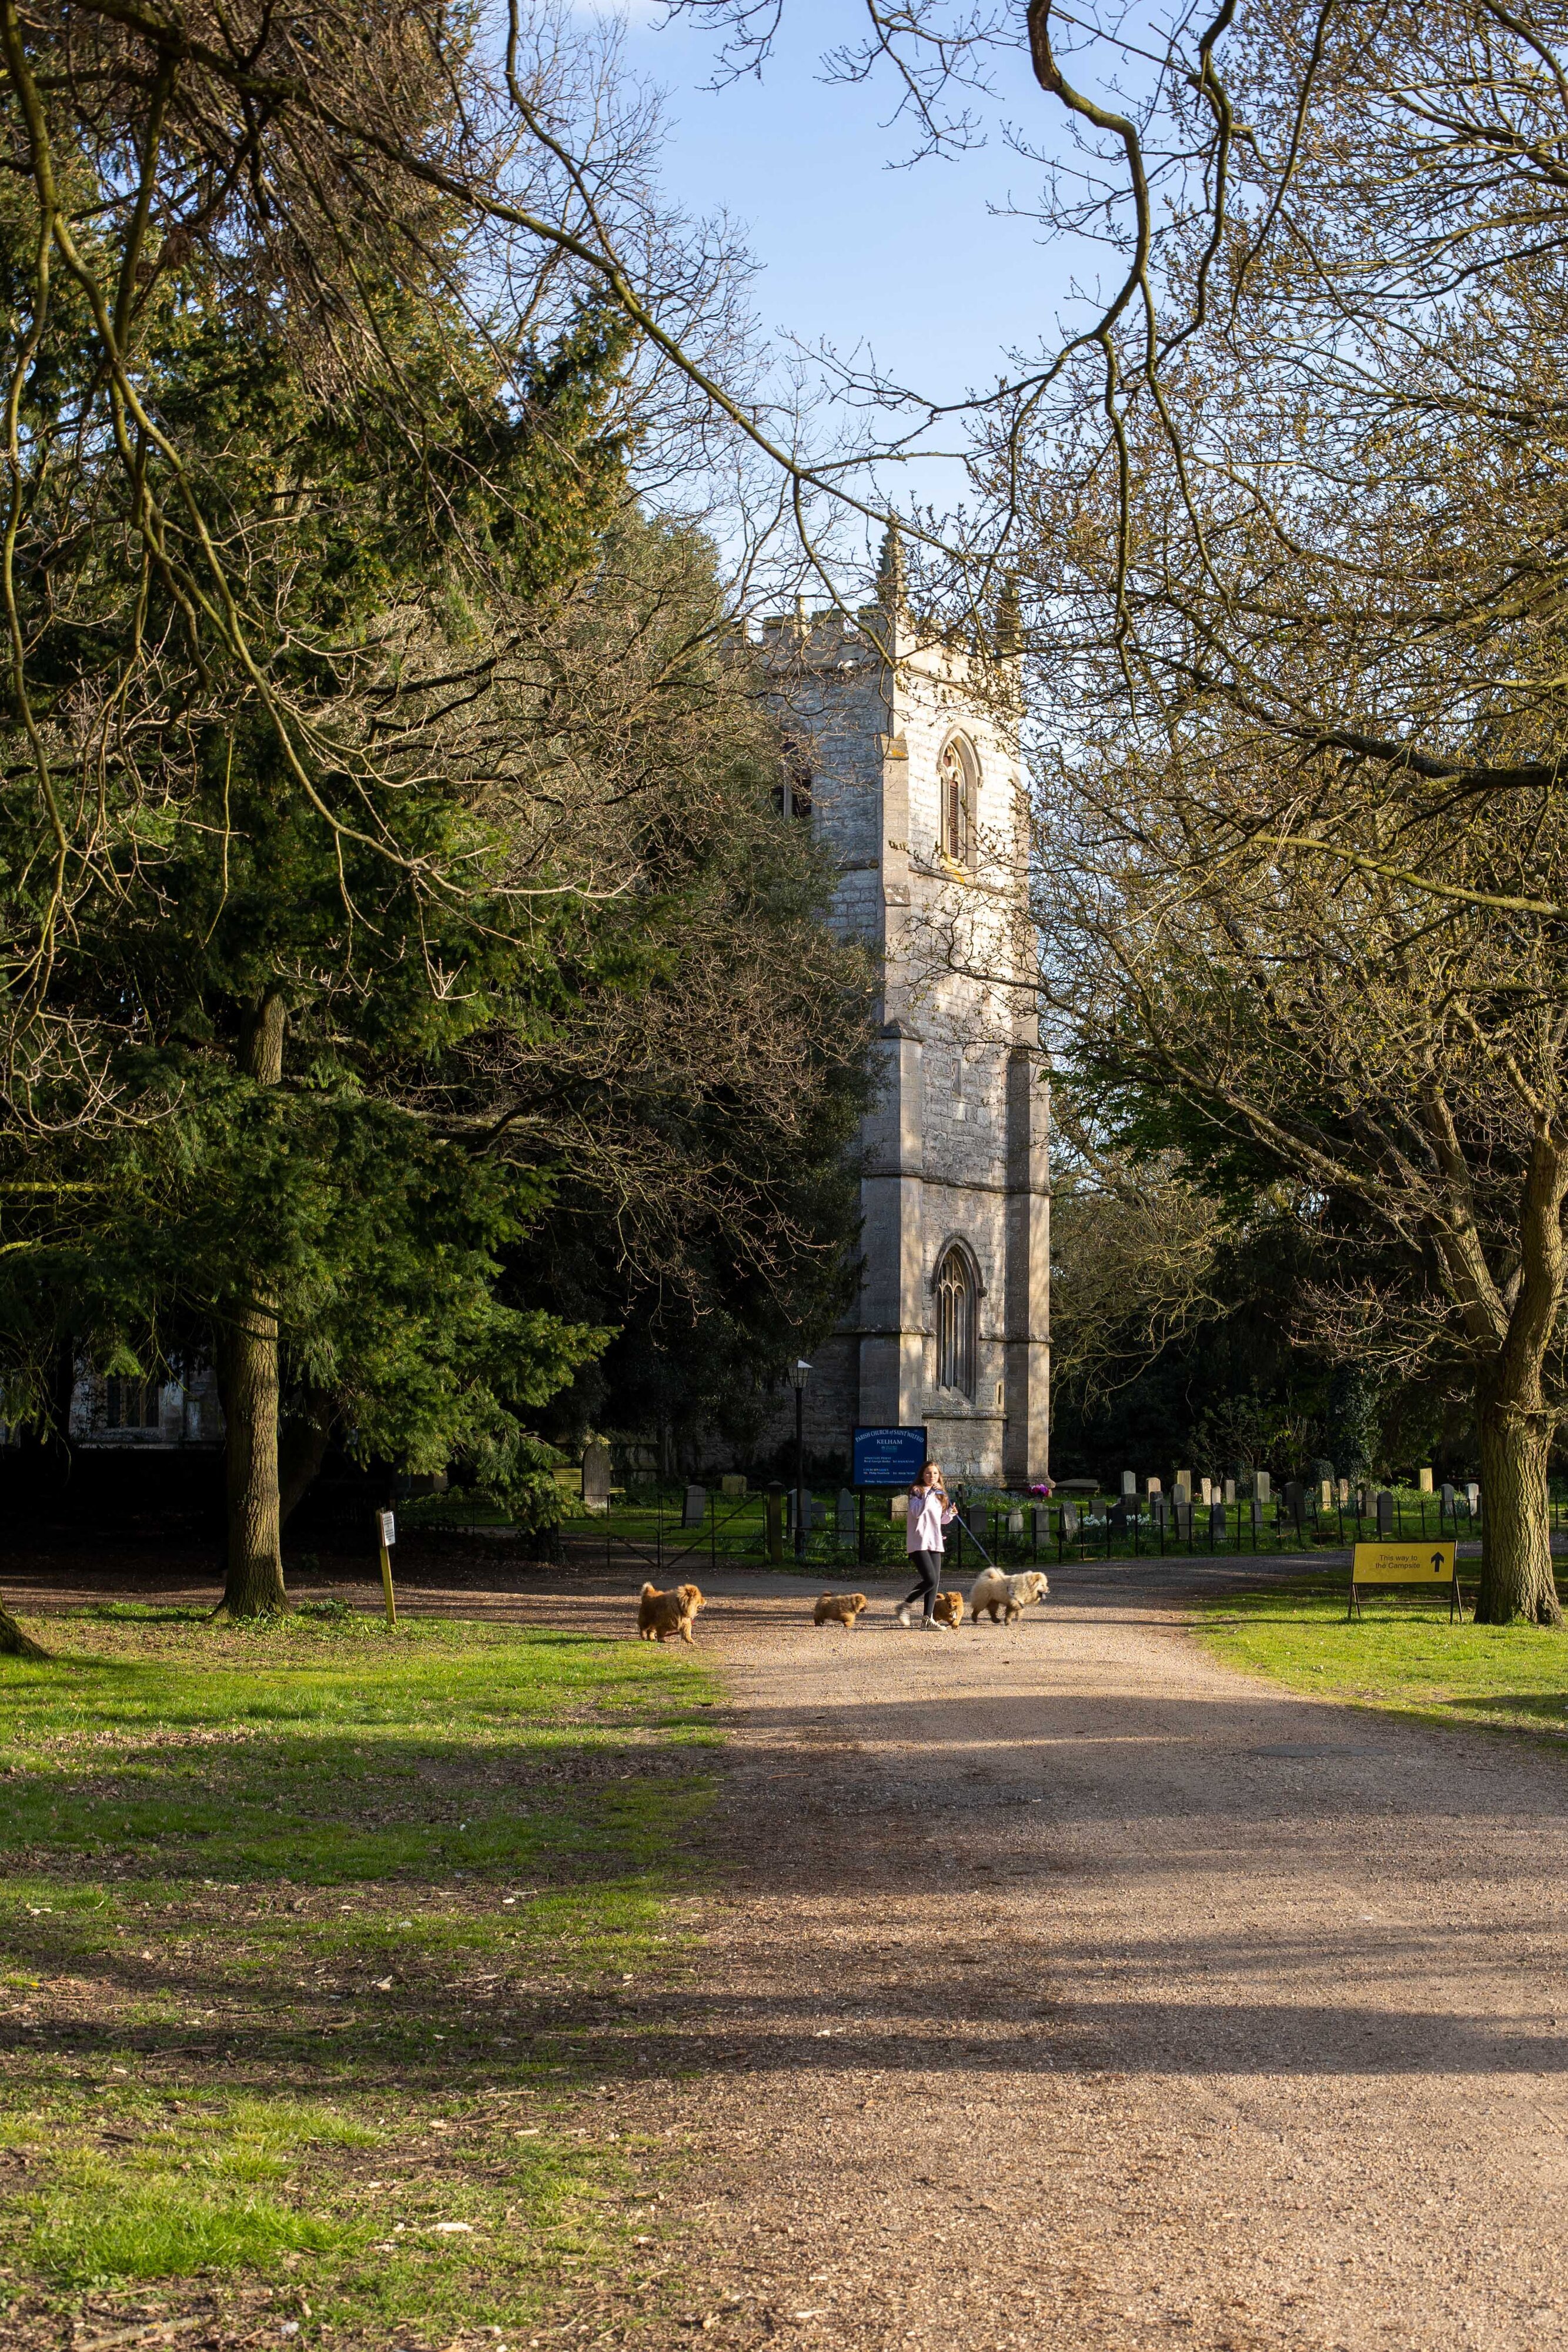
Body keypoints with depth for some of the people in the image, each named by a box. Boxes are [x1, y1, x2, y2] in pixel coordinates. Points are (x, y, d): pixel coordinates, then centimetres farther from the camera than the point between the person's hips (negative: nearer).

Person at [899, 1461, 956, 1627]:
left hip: (935, 1543, 8)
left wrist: (950, 1514, 3)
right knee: (930, 1580, -16)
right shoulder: (917, 1492, -4)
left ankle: (927, 1617, 8)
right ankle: (905, 1606, 0)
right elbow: (917, 1512, -21)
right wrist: (930, 1494, -24)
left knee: (935, 1582, 3)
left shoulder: (940, 1494, 17)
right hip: (919, 1543, -8)